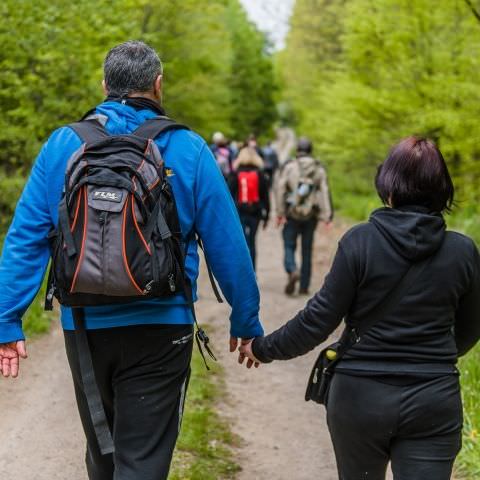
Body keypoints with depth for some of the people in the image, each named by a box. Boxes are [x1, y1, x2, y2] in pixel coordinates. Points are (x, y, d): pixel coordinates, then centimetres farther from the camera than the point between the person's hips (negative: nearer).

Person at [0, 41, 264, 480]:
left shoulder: (62, 146, -1)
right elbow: (227, 245, -5)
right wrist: (246, 322, 5)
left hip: (84, 327, 3)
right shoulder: (188, 149, -6)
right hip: (159, 329, -3)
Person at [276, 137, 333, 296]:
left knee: (289, 246, 6)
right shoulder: (319, 169, 3)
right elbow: (324, 191, -5)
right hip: (311, 215, 2)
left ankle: (292, 271, -22)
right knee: (307, 250, 10)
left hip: (292, 214, -2)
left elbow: (280, 189, -9)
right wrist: (327, 215, -8)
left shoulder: (289, 166, -4)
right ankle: (304, 286, 12)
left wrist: (280, 212, -7)